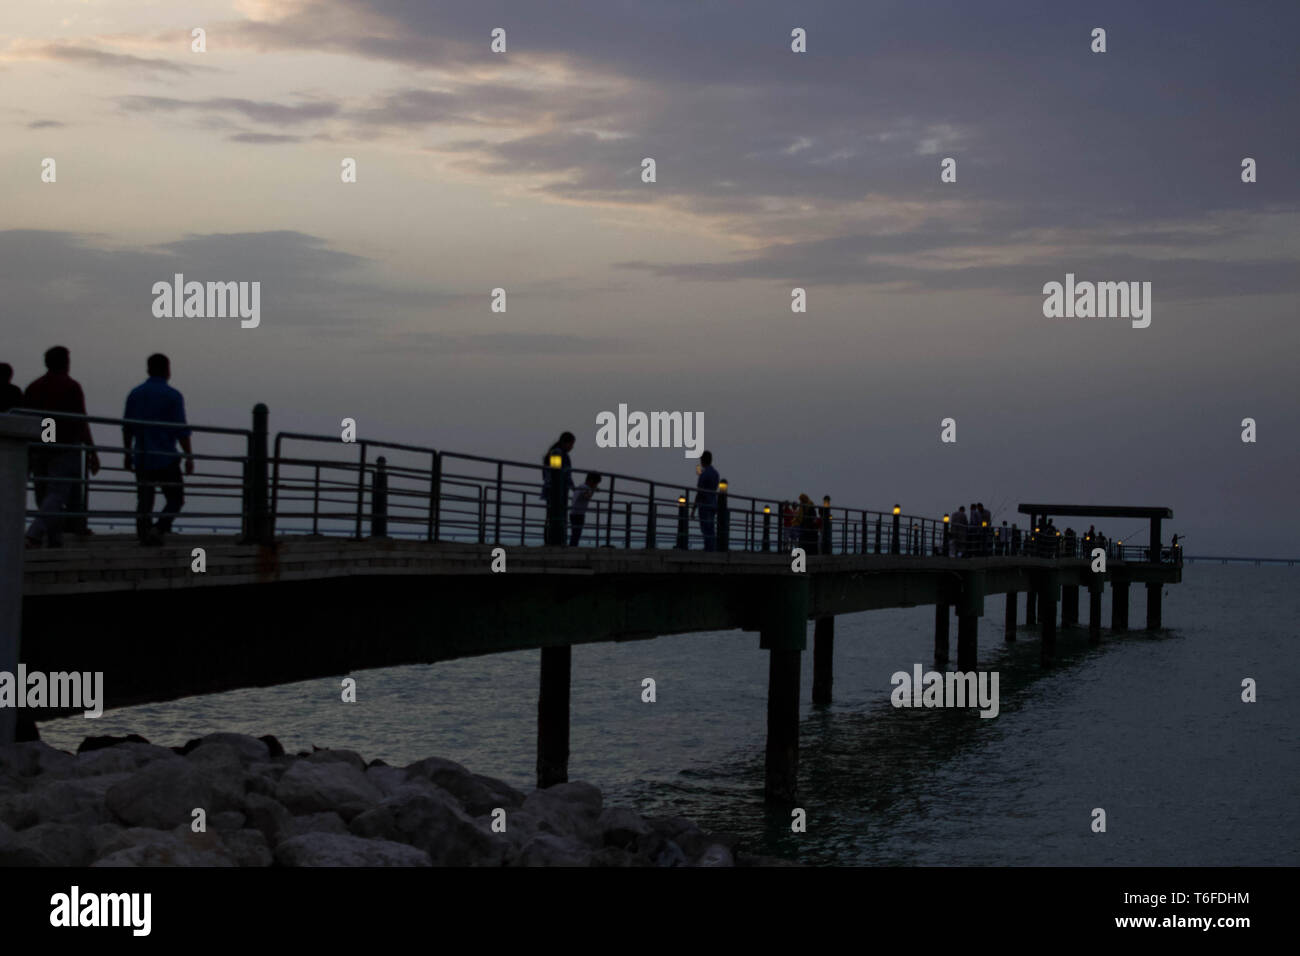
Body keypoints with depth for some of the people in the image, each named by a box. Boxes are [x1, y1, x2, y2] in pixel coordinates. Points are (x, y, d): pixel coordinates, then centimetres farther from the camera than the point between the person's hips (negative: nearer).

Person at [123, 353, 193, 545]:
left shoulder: (135, 394, 6)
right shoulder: (173, 396, -8)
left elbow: (127, 427, 10)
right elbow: (182, 430, -11)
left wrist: (128, 453, 19)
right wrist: (189, 457, -5)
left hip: (141, 458, 4)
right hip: (166, 458, -4)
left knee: (144, 501, 10)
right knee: (175, 499, 5)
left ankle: (143, 536, 7)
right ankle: (158, 529, -14)